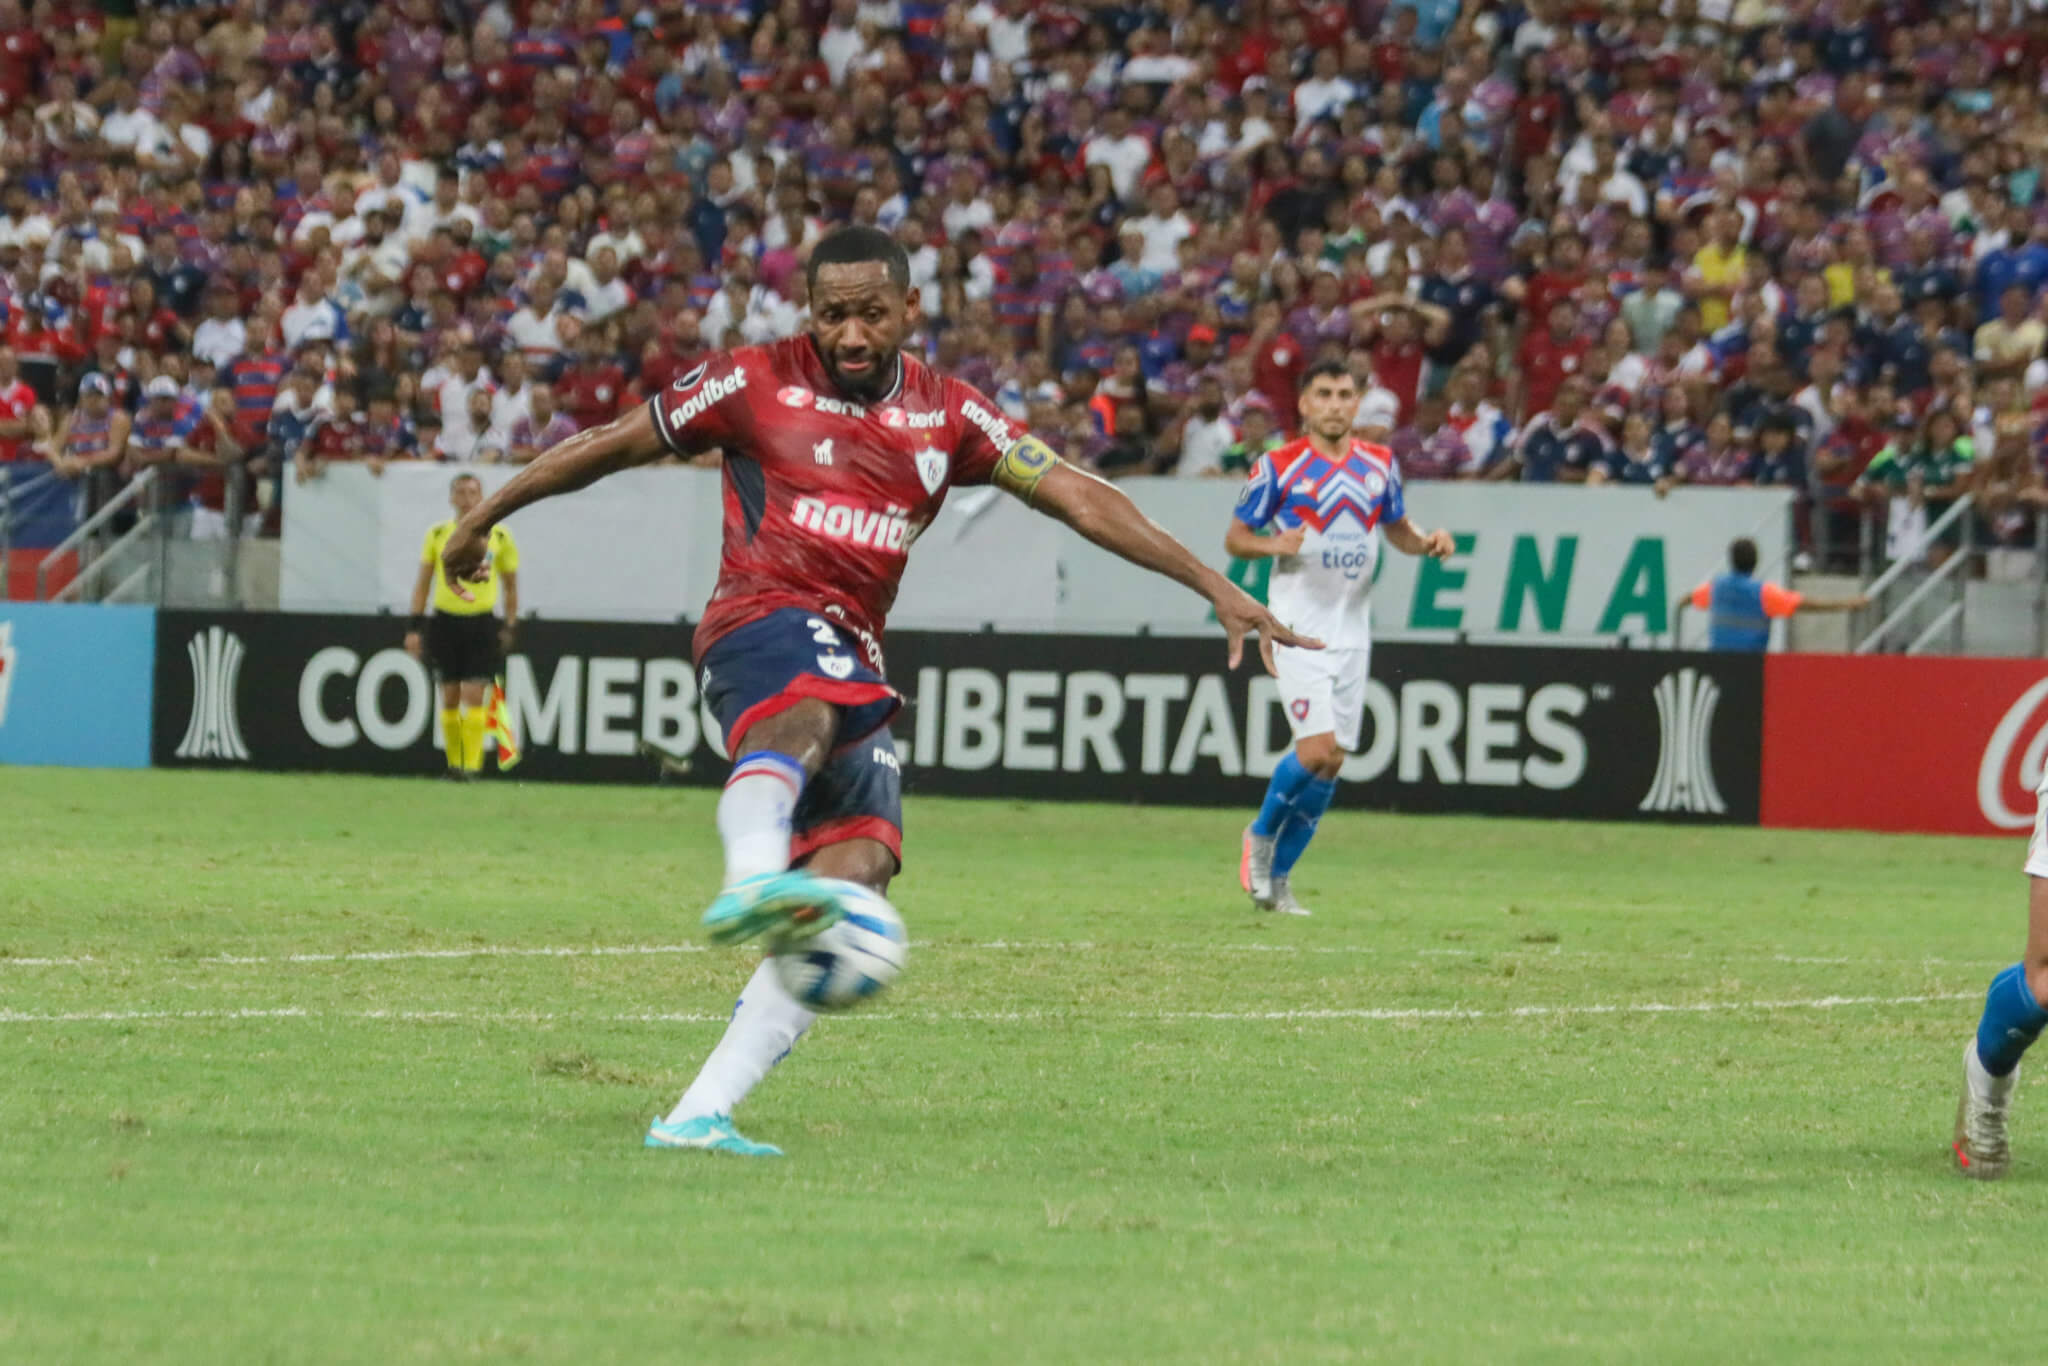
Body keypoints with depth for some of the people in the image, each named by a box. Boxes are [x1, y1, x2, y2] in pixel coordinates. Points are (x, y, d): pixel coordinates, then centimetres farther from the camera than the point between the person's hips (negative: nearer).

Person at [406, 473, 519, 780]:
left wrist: (510, 627, 6)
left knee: (473, 696, -11)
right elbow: (422, 582, 9)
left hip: (482, 624, -1)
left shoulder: (499, 536, 2)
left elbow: (510, 585, 11)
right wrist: (416, 626, 4)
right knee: (450, 697, 4)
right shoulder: (437, 534, 4)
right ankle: (454, 763, 16)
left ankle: (472, 765, -10)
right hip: (445, 621, 1)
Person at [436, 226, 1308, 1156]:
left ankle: (698, 1114, -18)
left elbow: (1077, 497, 10)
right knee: (806, 713, -41)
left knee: (860, 870, -15)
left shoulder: (947, 416, 13)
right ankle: (751, 880, -76)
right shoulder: (757, 382, 3)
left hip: (853, 658, 5)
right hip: (762, 619, -5)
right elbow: (614, 445, 12)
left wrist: (1213, 586, 4)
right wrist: (484, 517, 19)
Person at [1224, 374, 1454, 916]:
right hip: (1298, 627, -5)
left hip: (1352, 632, 5)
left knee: (1331, 765, 4)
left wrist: (1427, 541, -3)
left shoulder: (1379, 465, 6)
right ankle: (1261, 834, 9)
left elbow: (1398, 528, 19)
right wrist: (1275, 545, -21)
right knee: (1317, 749, -18)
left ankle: (1277, 876, 17)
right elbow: (1235, 537, 0)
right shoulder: (1278, 466, -6)